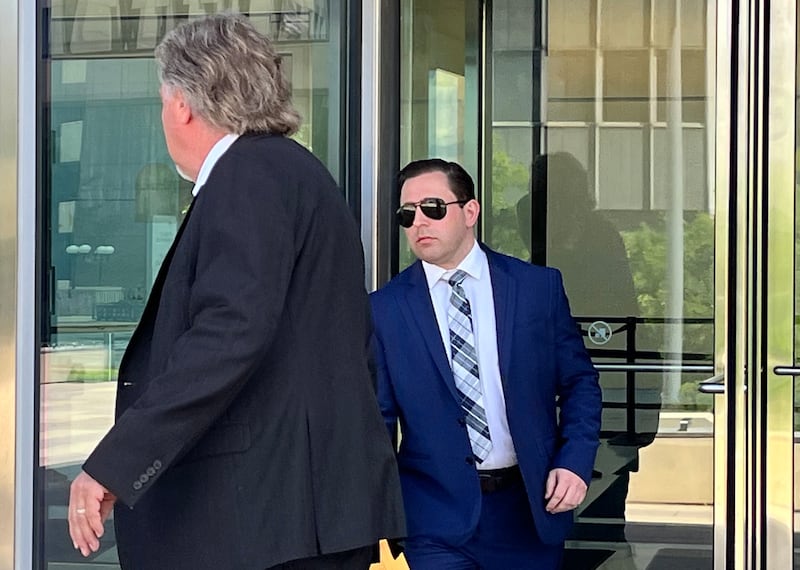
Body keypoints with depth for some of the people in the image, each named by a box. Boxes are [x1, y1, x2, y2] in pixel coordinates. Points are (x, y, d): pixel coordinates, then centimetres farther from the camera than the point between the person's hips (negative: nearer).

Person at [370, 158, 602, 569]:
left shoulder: (539, 287, 2)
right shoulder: (384, 309, 1)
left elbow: (579, 382, 7)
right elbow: (377, 417, 2)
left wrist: (575, 462, -7)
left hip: (530, 506, 1)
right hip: (437, 516, -1)